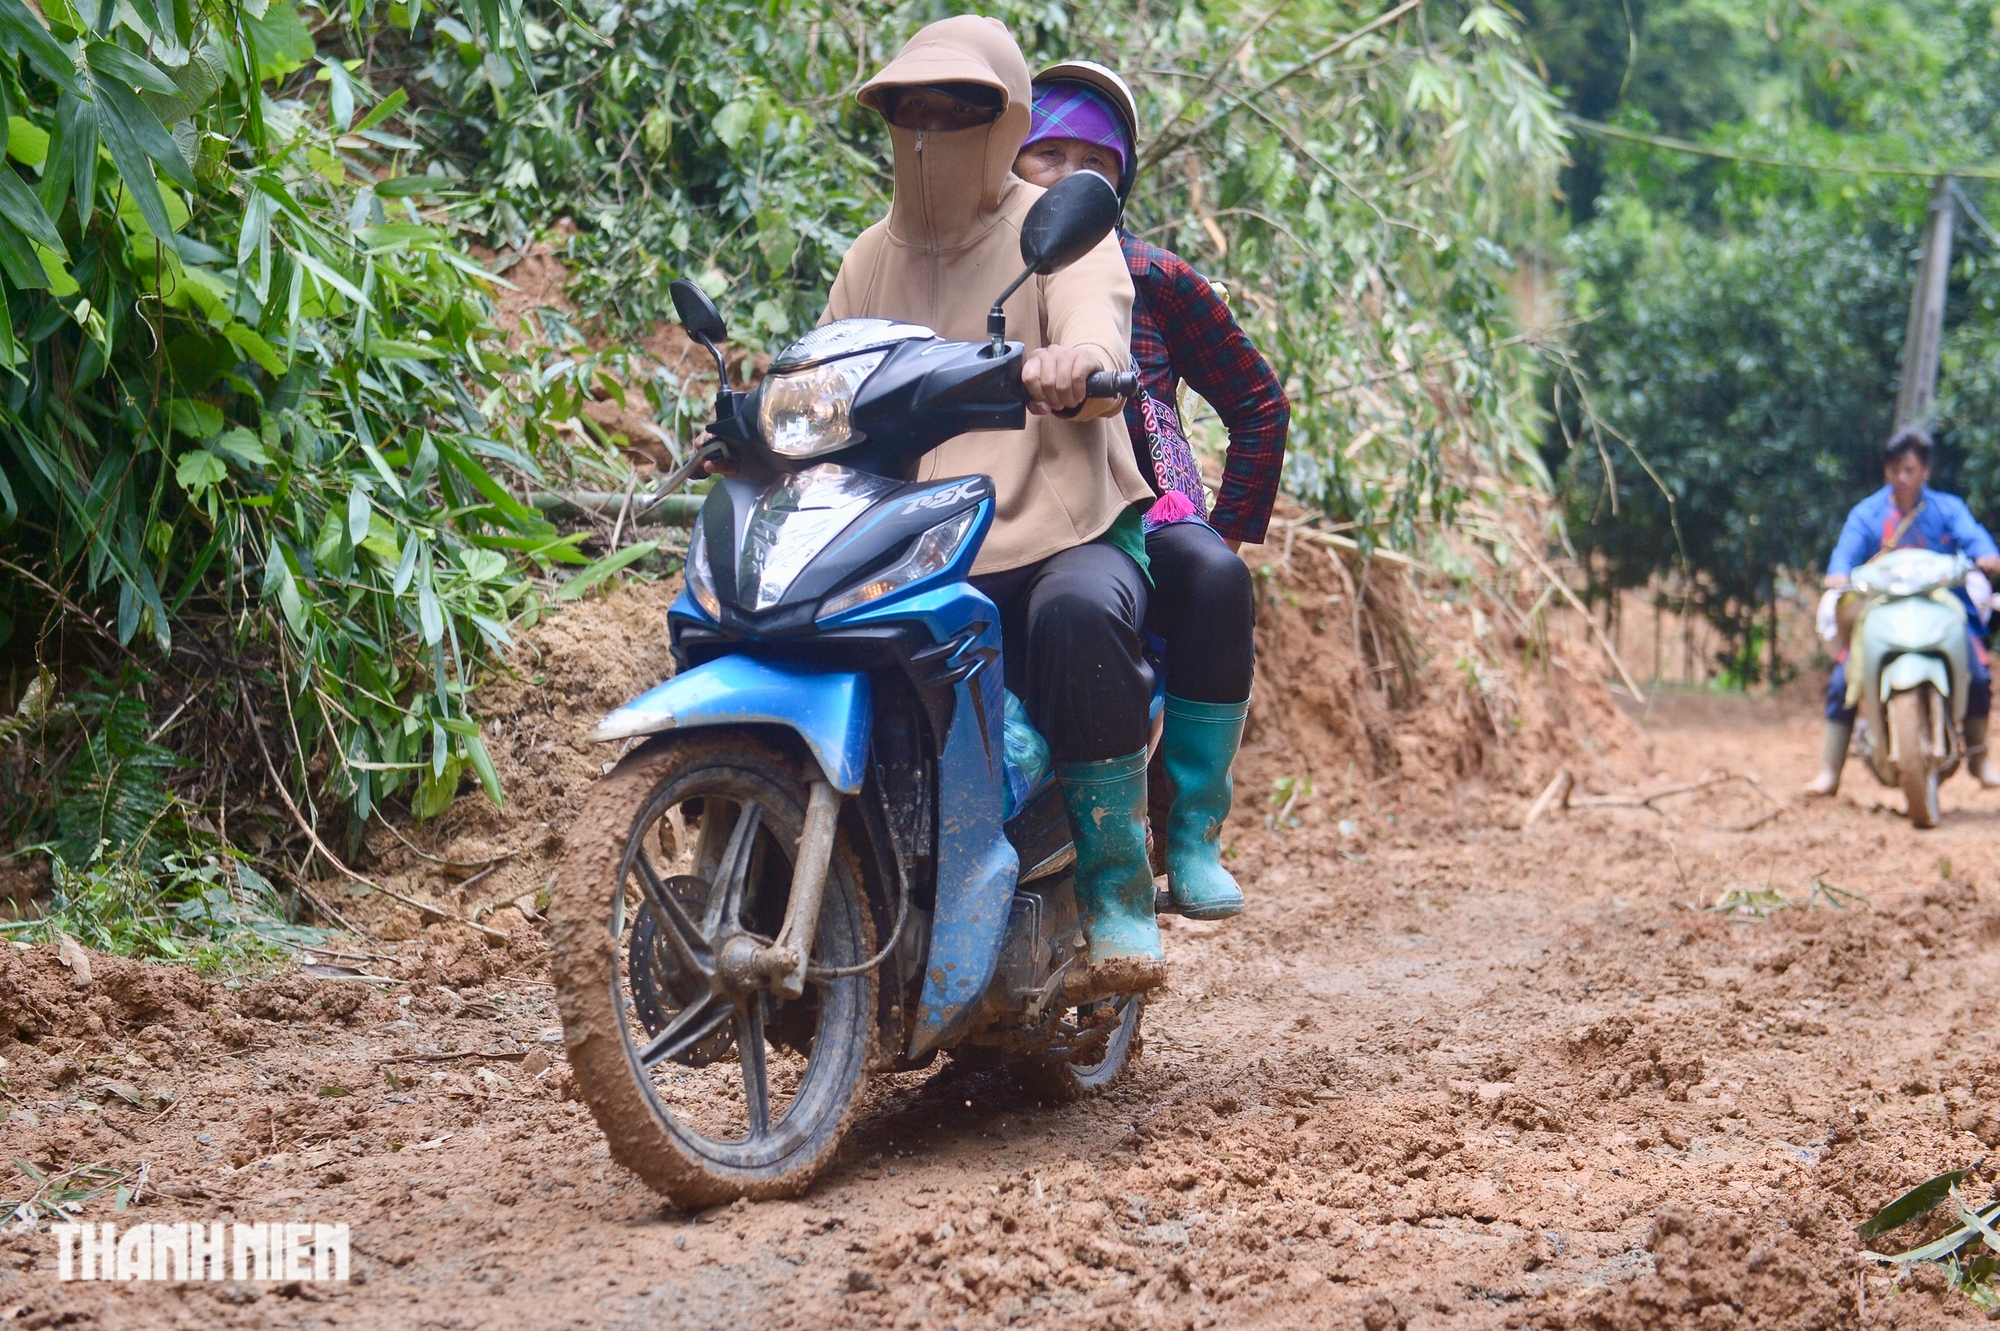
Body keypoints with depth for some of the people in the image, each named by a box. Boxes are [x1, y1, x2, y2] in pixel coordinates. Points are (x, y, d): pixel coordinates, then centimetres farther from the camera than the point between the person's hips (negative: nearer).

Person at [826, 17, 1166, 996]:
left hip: (1067, 534, -5)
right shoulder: (871, 261, 19)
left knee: (1079, 614, -38)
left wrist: (1074, 365, -44)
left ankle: (1118, 893, -29)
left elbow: (1102, 346, -19)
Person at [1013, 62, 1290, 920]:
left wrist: (1228, 533, 4)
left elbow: (1259, 404, 13)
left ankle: (1193, 838, -24)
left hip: (1141, 519, 0)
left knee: (1213, 581, -34)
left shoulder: (1155, 280, 9)